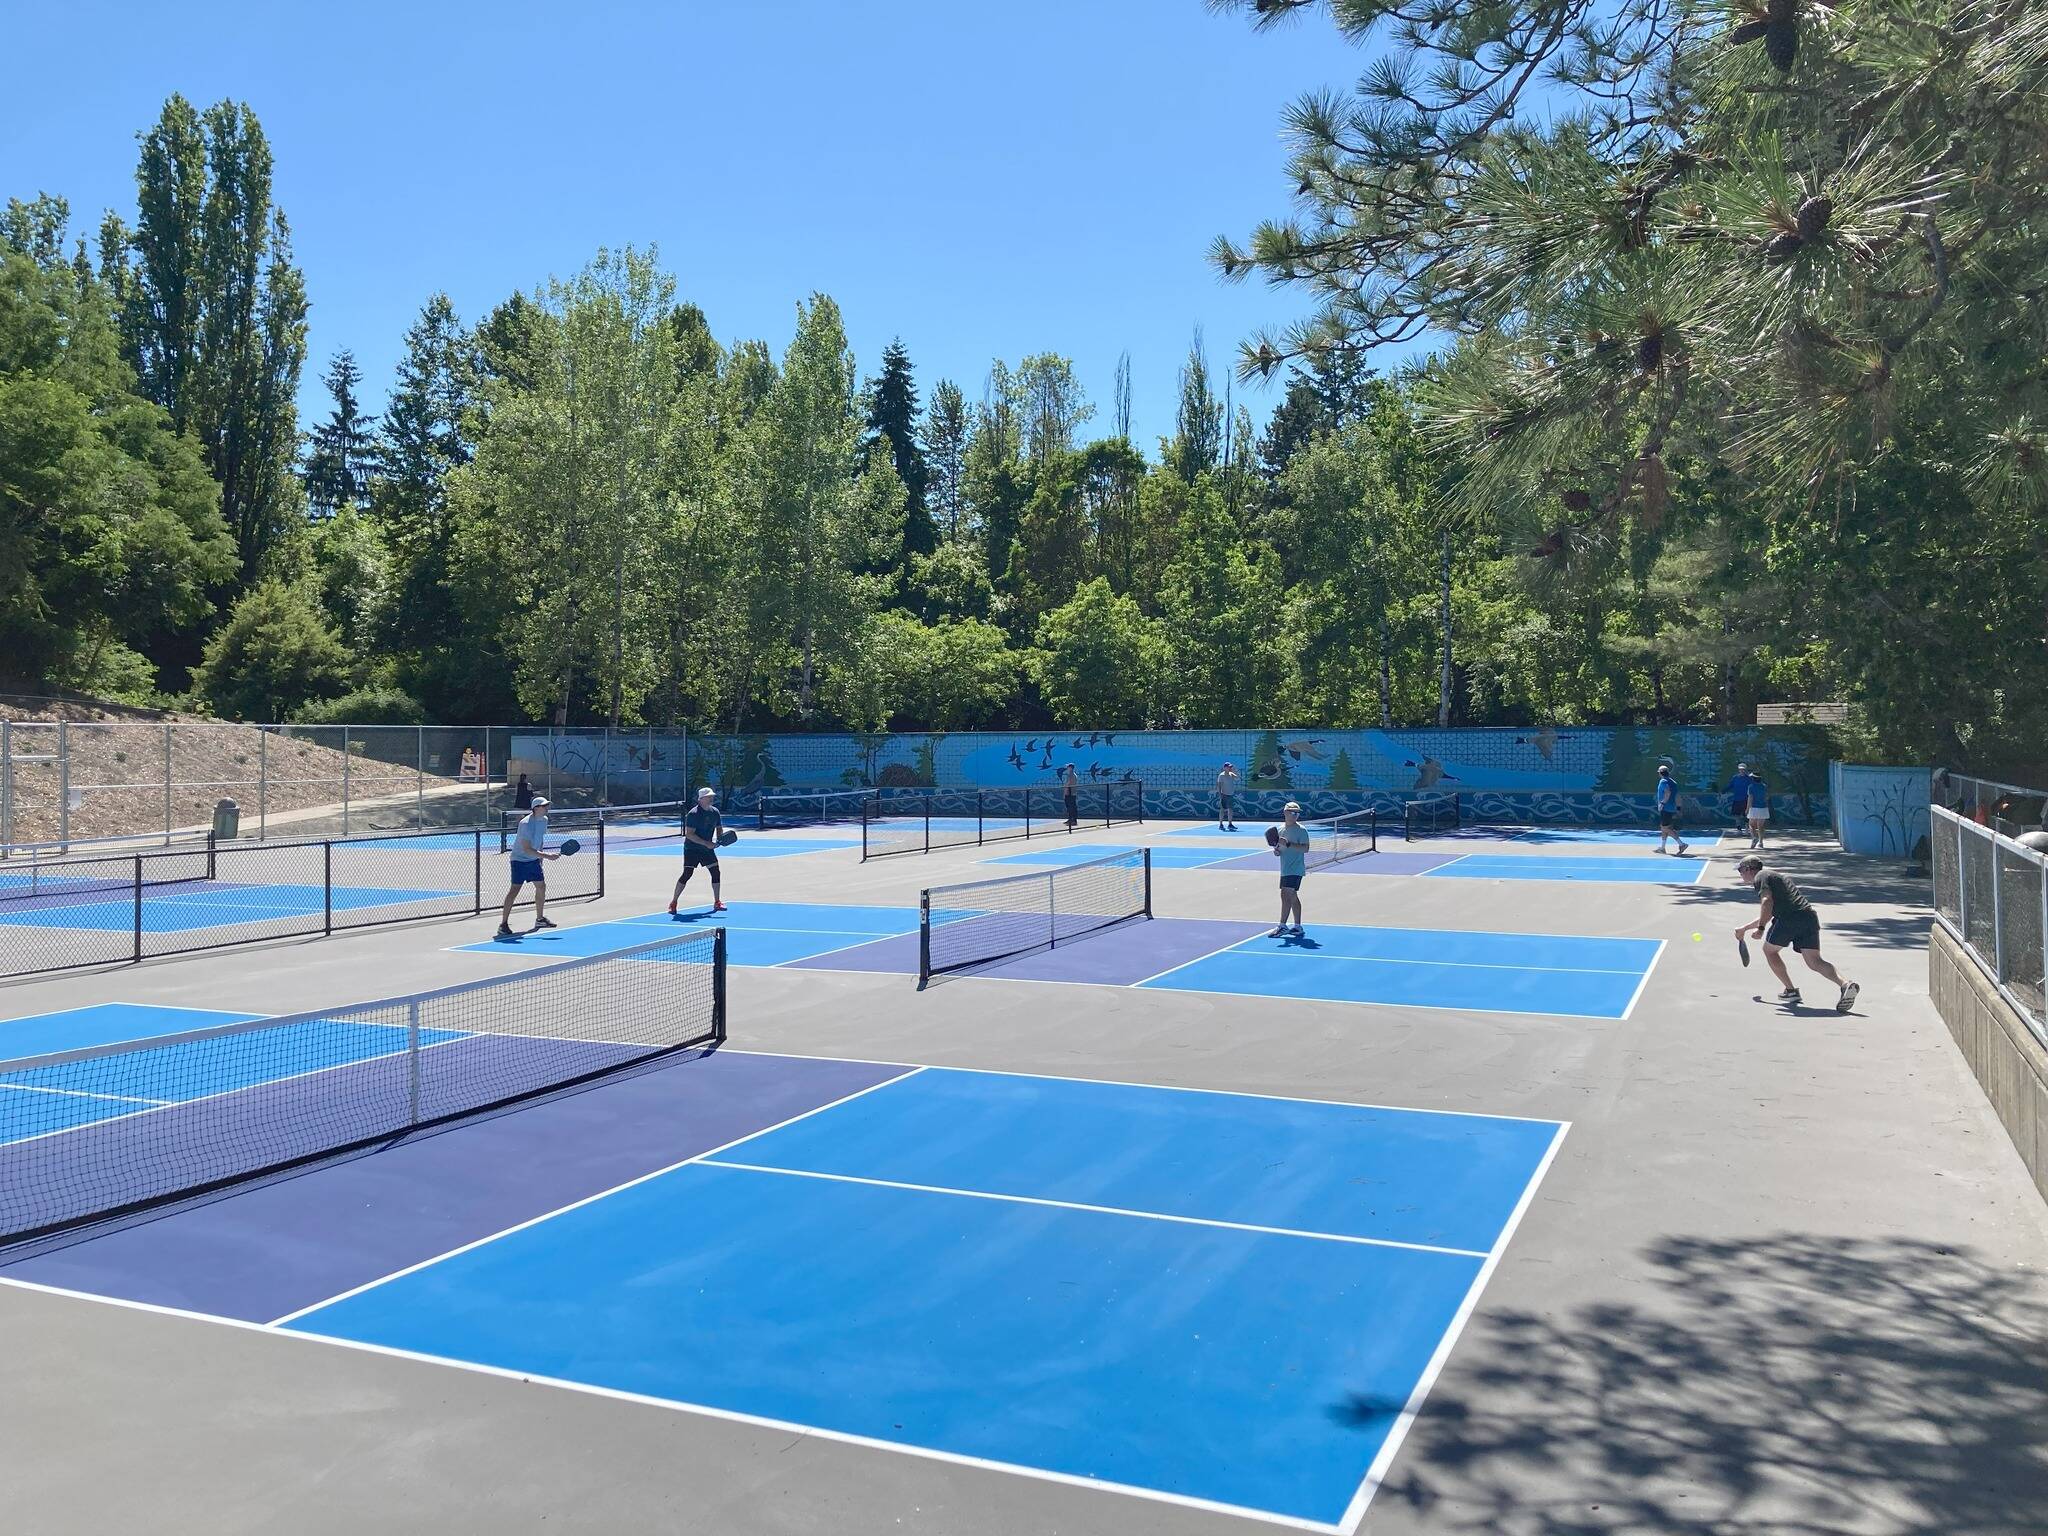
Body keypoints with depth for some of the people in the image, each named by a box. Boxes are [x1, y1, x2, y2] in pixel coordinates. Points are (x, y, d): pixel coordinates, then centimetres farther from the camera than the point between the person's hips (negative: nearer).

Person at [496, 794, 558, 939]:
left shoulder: (544, 820, 2)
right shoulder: (526, 824, -25)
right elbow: (527, 849, -28)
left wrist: (540, 855, 15)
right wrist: (547, 856, -30)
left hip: (533, 860, 8)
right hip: (520, 860, -8)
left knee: (541, 886, 12)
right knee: (515, 889, -13)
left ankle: (540, 919, 28)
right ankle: (503, 924, -11)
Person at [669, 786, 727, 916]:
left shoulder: (715, 812, 3)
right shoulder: (693, 814, -18)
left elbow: (718, 828, 17)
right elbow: (689, 834, -23)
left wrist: (719, 839, -5)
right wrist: (706, 843, -27)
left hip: (707, 848, 6)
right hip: (692, 848, -6)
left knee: (715, 872, 0)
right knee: (687, 874, -12)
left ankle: (717, 902, 12)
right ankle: (673, 903, -1)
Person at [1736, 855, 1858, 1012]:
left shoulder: (1760, 877, 7)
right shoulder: (1772, 876, 36)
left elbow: (1767, 901, -14)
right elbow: (1767, 915, 47)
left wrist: (1760, 929, -18)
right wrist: (1744, 928, 54)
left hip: (1790, 917, -8)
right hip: (1810, 916, 8)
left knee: (1769, 950, 15)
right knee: (1814, 962, -1)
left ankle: (1791, 991, 12)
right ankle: (1845, 984, -25)